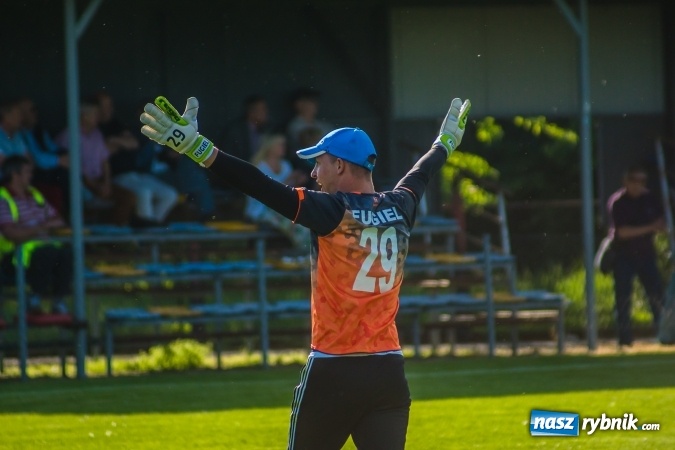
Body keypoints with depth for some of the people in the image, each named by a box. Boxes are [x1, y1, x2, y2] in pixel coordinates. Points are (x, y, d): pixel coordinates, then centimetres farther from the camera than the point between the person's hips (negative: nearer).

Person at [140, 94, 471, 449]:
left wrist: (196, 147, -20)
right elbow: (421, 174, 30)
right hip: (390, 375, 5)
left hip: (333, 374, -5)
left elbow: (264, 188, -18)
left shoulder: (331, 211, -9)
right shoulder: (399, 208, 8)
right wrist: (446, 142, 52)